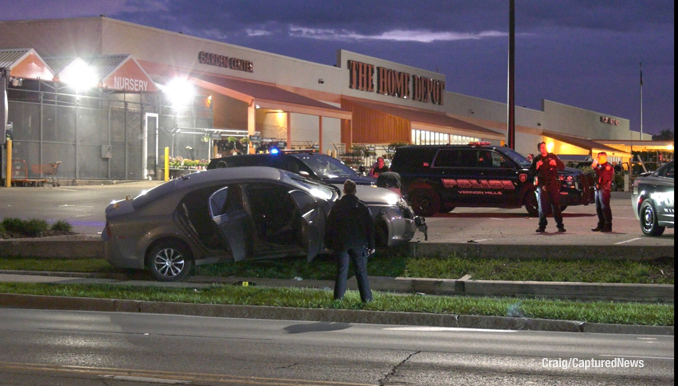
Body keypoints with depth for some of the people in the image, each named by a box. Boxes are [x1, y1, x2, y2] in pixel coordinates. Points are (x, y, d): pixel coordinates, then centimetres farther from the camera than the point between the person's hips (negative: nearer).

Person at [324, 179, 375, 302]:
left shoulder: (336, 207, 3)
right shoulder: (362, 207, 0)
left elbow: (329, 226, 5)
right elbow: (370, 227, 0)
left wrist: (328, 244, 12)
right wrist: (371, 245, 4)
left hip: (341, 244, 1)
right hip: (358, 244, -1)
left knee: (341, 271, 6)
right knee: (361, 271, 4)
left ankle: (338, 297, 2)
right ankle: (366, 298, 5)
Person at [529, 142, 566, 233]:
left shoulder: (552, 156, 10)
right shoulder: (537, 159, 9)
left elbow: (562, 167, 11)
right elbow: (531, 171, 5)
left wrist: (555, 163, -9)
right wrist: (536, 166, -15)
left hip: (553, 183, 0)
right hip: (542, 184, 0)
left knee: (556, 205, -1)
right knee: (542, 206, -2)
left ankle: (560, 225, 3)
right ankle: (542, 226, 2)